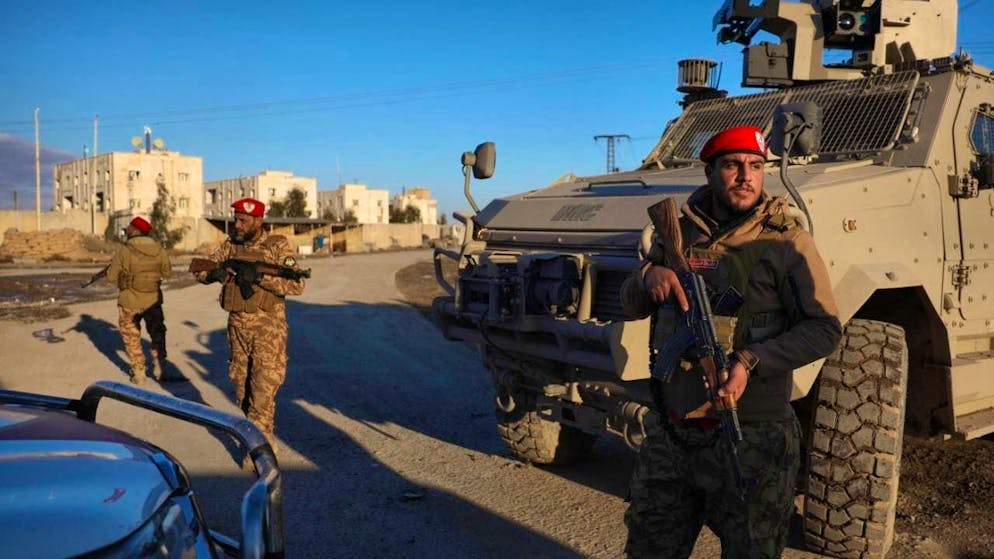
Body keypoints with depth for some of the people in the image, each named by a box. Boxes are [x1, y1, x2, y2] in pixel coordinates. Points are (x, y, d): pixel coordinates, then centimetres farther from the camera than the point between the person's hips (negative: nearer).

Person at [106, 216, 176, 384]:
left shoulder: (124, 251, -16)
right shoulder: (159, 250, -7)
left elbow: (111, 277, -10)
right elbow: (167, 273, 4)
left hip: (130, 302, -3)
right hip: (153, 300, 3)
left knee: (132, 338, 14)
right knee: (157, 334, 21)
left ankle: (138, 374, 16)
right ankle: (160, 369, 21)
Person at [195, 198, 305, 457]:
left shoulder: (278, 246, -8)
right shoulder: (230, 245, 7)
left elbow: (297, 285, -15)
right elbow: (200, 271, 11)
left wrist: (260, 277, -26)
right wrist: (214, 273, -13)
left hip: (268, 325, -6)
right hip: (237, 324, 6)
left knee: (264, 385, -8)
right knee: (240, 381, 14)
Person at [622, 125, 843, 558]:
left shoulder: (785, 240, -6)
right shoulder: (678, 232, 7)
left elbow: (825, 330, -9)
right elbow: (630, 307, 11)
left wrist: (751, 362, -23)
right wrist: (649, 277, -12)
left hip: (751, 440, -4)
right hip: (670, 435, 4)